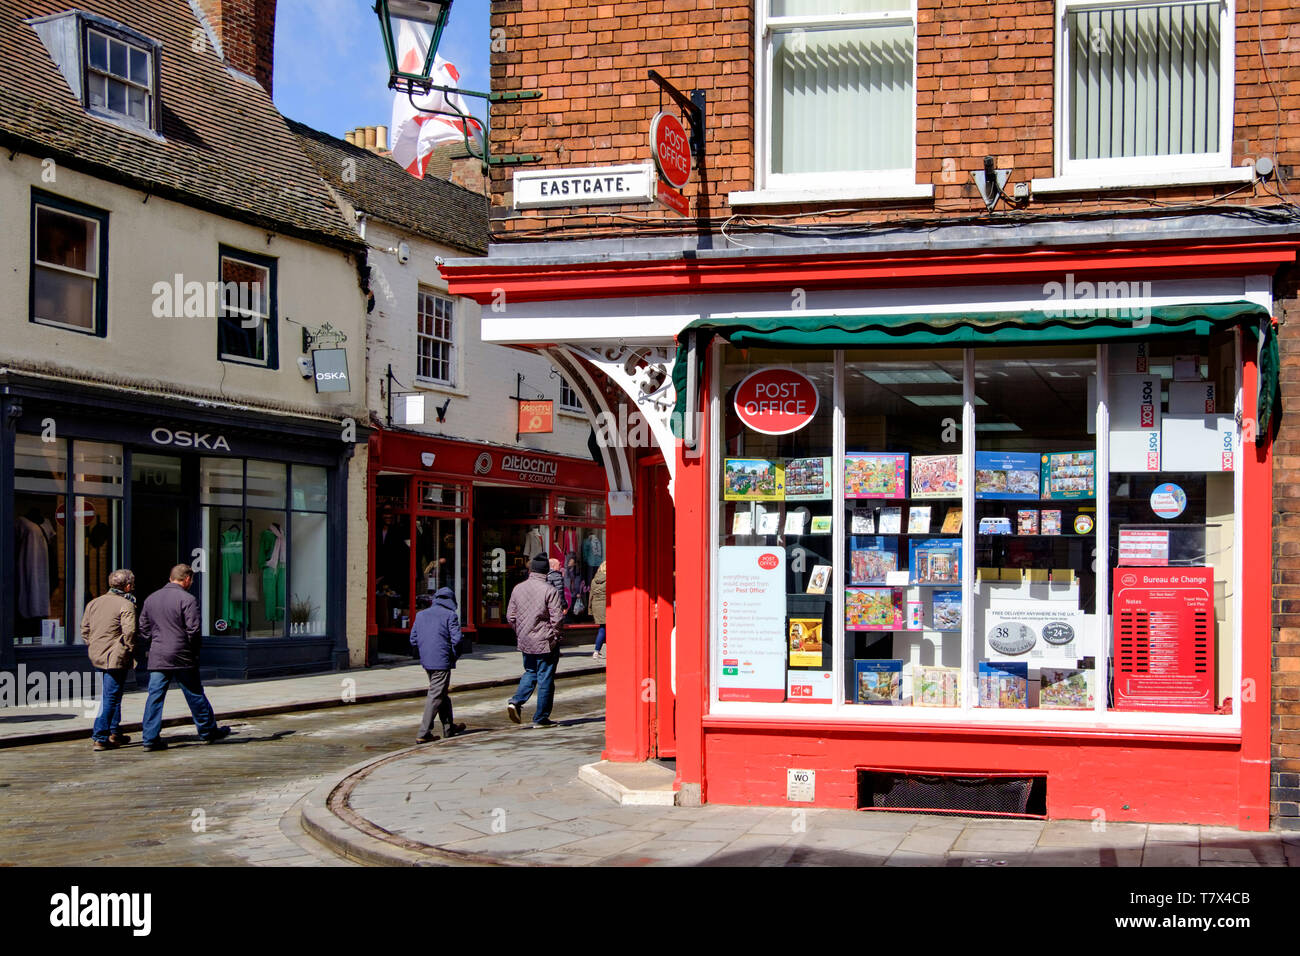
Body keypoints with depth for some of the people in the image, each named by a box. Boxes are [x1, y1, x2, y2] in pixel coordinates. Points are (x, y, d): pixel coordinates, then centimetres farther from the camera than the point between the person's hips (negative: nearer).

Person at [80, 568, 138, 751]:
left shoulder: (93, 603, 12)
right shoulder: (126, 605, -12)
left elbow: (85, 630, 14)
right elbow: (129, 632, -20)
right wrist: (131, 652, -7)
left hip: (96, 657, 8)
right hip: (116, 658, -8)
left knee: (112, 695, 21)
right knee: (111, 698, -4)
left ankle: (114, 732, 27)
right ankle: (100, 738, -6)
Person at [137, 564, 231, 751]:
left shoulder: (150, 599, 11)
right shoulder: (188, 599, -9)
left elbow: (143, 629, 14)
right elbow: (193, 629, -14)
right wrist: (194, 650, -1)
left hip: (157, 658, 5)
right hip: (182, 658, -5)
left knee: (155, 696, 3)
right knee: (195, 696, 7)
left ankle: (150, 738, -3)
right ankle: (208, 732, 19)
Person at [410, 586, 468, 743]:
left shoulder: (421, 615, 12)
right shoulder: (450, 615, -7)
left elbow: (413, 640, 12)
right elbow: (456, 639, -14)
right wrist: (455, 656, 1)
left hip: (426, 661, 7)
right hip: (442, 661, -7)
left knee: (443, 694, 21)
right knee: (435, 696, -4)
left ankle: (449, 727, 31)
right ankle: (423, 734, -7)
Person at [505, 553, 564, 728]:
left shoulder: (518, 589, 2)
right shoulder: (550, 591, -14)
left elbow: (510, 617, 6)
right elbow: (557, 618, -16)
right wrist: (554, 635, 1)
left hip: (525, 641, 5)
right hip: (545, 641, -5)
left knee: (530, 672, 22)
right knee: (545, 678, 4)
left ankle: (516, 701, 0)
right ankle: (541, 718, 8)